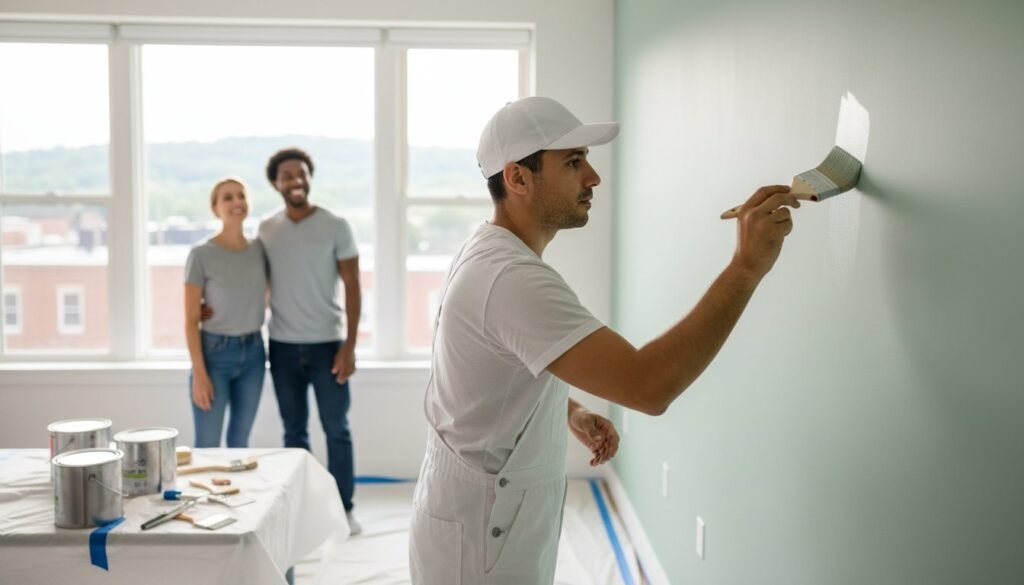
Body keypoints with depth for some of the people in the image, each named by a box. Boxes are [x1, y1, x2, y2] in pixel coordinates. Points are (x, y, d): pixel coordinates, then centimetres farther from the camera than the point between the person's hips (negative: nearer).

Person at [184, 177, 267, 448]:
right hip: (214, 352, -4)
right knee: (207, 446, -2)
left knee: (240, 441, 14)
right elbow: (191, 320, -9)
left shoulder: (259, 249, 3)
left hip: (253, 352, 4)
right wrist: (199, 372, -13)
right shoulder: (201, 255, -10)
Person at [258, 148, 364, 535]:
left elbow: (352, 287, -5)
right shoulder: (265, 230, 5)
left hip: (326, 344, -3)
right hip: (282, 346, 3)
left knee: (336, 429, 3)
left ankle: (343, 508, 13)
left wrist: (349, 345, -11)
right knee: (294, 432, 10)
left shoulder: (335, 226, -4)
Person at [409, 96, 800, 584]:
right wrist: (748, 265, -34)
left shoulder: (491, 256, 6)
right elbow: (648, 387, -37)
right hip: (480, 540, -9)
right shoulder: (512, 278, -29)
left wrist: (570, 412, 3)